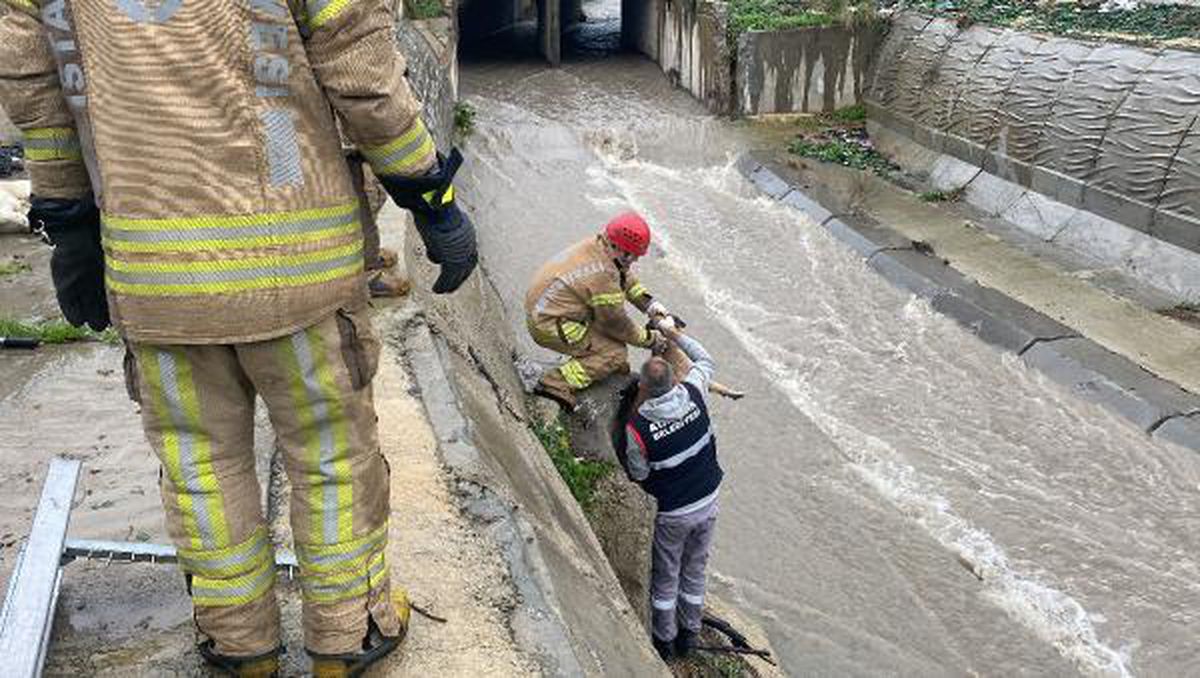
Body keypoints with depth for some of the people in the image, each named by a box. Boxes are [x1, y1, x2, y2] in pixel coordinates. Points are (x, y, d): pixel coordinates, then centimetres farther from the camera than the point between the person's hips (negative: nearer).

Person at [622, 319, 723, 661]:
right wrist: (675, 334, 14)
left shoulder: (637, 427, -27)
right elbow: (705, 360, 5)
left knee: (665, 578, 18)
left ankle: (664, 640, 35)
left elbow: (638, 475, -11)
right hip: (707, 503, 4)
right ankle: (689, 633, 41)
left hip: (671, 514, -4)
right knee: (694, 572, 23)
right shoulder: (692, 395, -17)